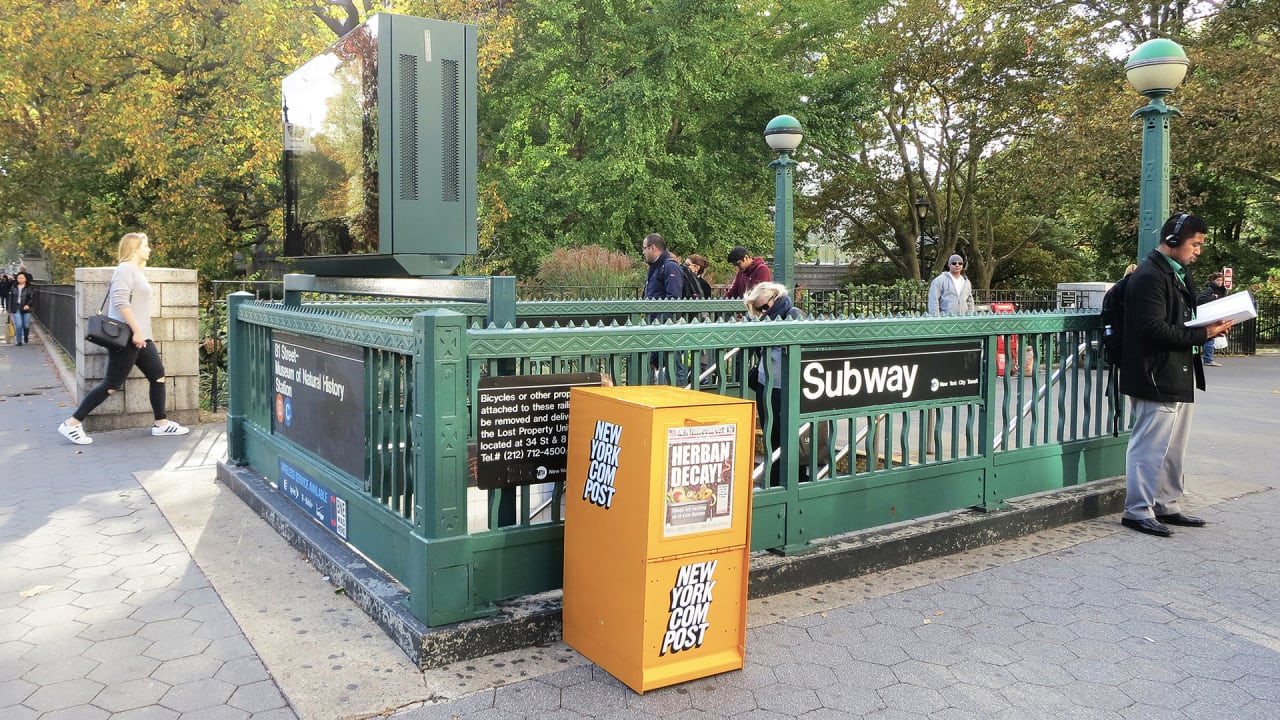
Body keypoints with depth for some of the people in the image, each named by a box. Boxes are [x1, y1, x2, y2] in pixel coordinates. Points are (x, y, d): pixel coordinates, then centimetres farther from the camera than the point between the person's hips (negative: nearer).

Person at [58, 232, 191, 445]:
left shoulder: (136, 271, 17)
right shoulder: (125, 269, -12)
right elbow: (121, 302, -24)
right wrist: (136, 331, -24)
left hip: (140, 337, 10)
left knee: (158, 376, 9)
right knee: (112, 384, -7)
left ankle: (161, 424, 14)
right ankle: (71, 424, 0)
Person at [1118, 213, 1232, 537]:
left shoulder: (1179, 273, 16)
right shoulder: (1149, 277, -15)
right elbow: (1155, 329, -22)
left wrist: (1213, 324, 3)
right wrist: (1203, 334, -19)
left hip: (1180, 376, 10)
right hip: (1157, 378, -10)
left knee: (1174, 447, 16)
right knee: (1150, 446, -4)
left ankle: (1167, 506, 27)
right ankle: (1138, 511, 5)